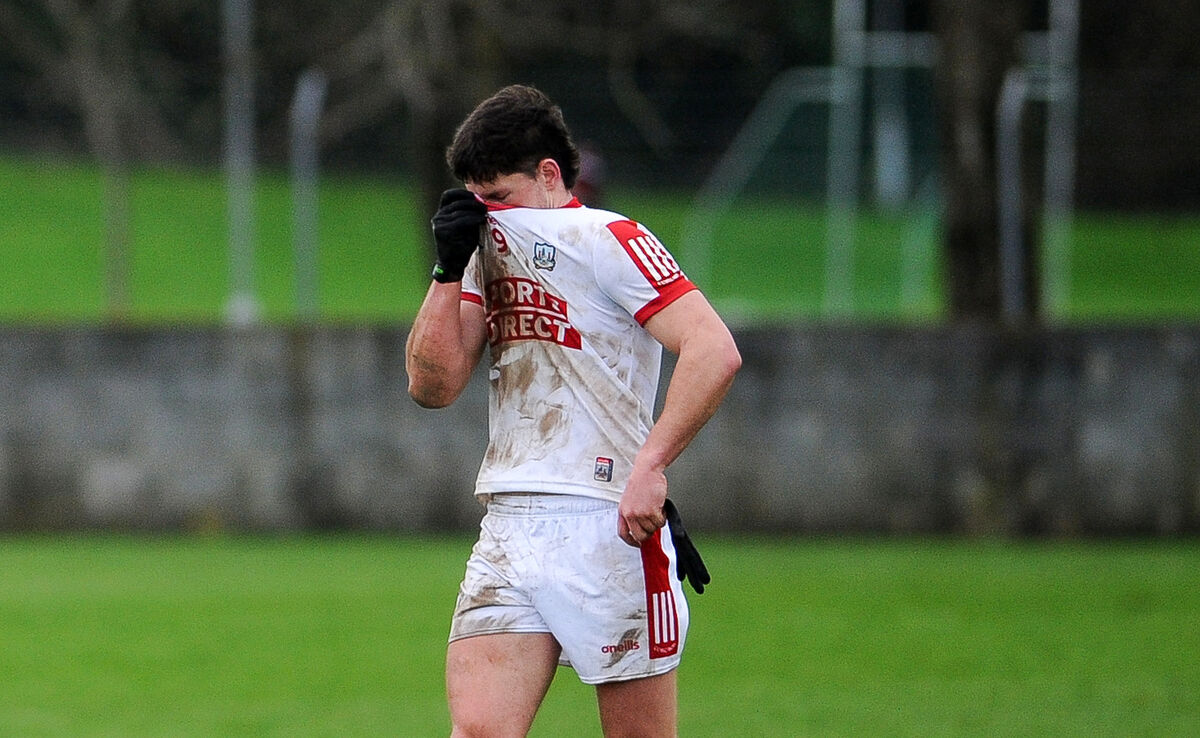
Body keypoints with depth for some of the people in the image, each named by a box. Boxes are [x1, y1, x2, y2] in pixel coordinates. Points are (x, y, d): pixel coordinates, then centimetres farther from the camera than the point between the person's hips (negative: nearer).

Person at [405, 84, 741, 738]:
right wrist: (449, 270, 2)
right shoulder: (487, 252, 18)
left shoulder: (606, 241, -6)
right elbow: (433, 385, 14)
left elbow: (714, 353, -17)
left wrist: (649, 467, -24)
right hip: (506, 532, 6)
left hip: (607, 529, -6)